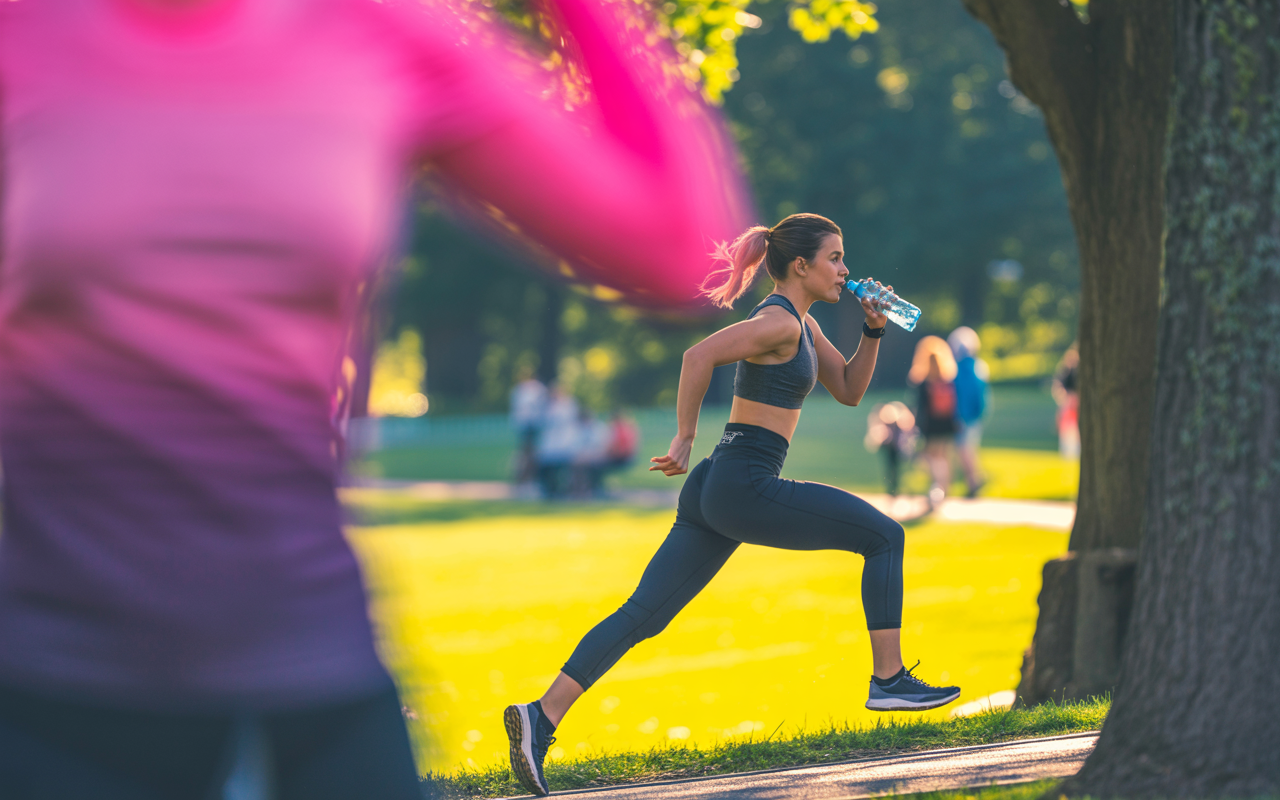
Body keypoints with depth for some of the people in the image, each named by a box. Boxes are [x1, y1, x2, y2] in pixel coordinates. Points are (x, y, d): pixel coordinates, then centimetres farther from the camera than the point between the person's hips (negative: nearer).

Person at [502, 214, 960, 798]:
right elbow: (700, 354, -22)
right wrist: (685, 439, -17)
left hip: (717, 489, 10)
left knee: (643, 615, 2)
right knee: (883, 536, 1)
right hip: (745, 486, -10)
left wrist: (873, 330, 12)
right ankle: (888, 679, 4)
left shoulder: (801, 324, 20)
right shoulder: (779, 322, -10)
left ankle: (542, 716, -7)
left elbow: (849, 390, 27)